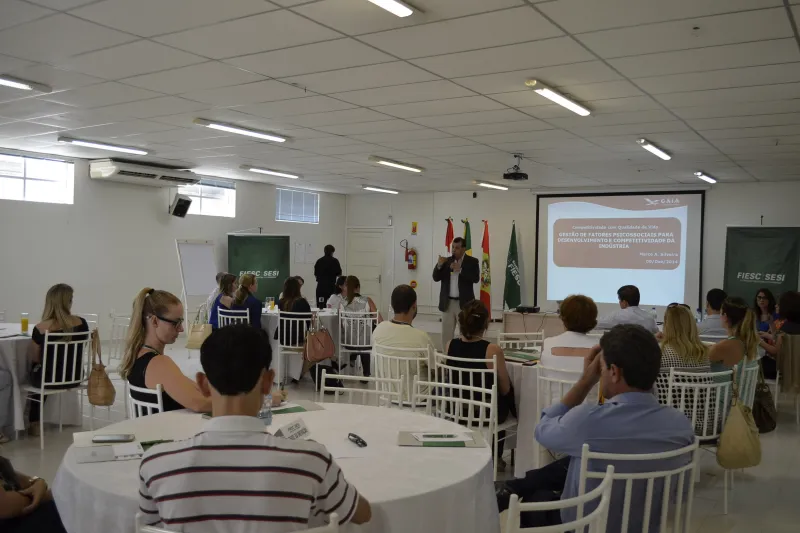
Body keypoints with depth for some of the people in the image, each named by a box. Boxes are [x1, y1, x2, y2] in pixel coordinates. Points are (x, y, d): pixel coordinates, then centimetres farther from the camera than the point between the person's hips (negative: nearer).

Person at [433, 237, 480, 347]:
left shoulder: (472, 262, -1)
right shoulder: (447, 261, 9)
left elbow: (476, 278, -14)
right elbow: (436, 278, 3)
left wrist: (460, 270, -21)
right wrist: (439, 265, -14)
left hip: (464, 303, -3)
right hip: (447, 303, 3)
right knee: (446, 334, 5)